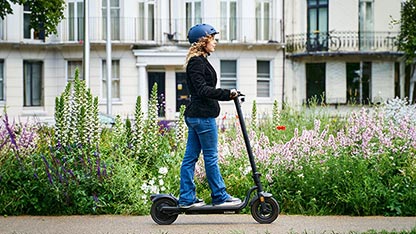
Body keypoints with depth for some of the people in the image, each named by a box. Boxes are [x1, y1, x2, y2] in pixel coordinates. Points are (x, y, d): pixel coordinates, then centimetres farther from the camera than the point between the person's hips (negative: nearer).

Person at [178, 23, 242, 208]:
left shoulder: (200, 61, 18)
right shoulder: (197, 62, -13)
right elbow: (203, 90, -21)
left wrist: (228, 95, 27)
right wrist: (227, 94, -23)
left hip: (195, 115, 10)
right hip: (203, 115, -10)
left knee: (190, 157, 8)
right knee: (211, 157, -2)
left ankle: (186, 198, 11)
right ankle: (220, 197, 6)